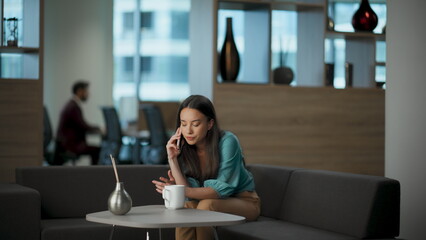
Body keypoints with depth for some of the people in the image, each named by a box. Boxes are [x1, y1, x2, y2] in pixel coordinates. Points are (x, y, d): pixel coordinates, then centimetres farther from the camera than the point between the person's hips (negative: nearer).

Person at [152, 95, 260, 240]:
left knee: (206, 205, -31)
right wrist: (172, 159, -24)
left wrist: (183, 191, -40)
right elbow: (190, 192, -15)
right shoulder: (183, 148, -9)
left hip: (244, 201, -4)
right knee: (186, 207, -26)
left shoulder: (227, 142, -23)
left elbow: (223, 188, -27)